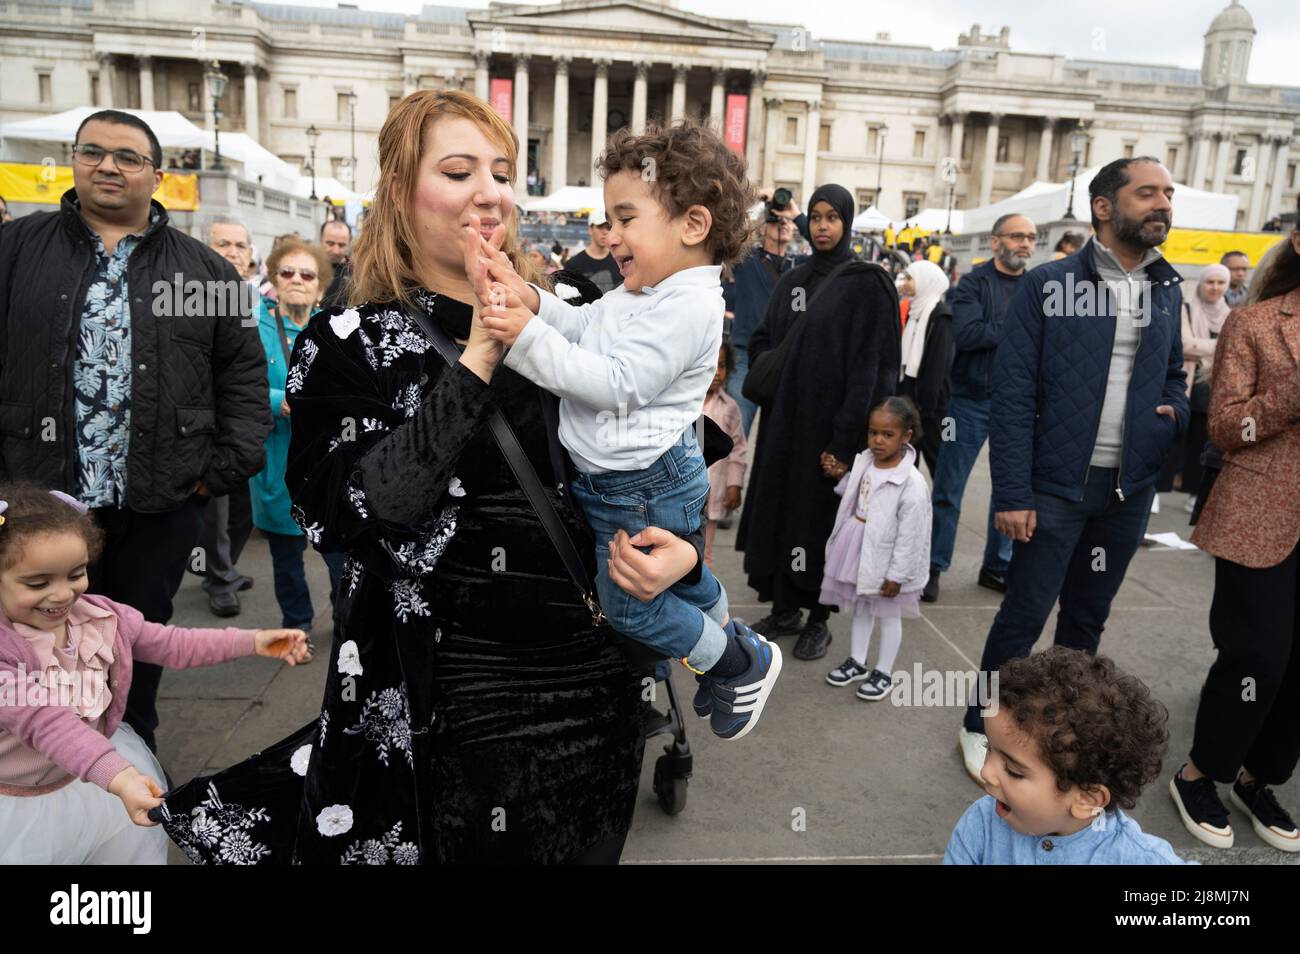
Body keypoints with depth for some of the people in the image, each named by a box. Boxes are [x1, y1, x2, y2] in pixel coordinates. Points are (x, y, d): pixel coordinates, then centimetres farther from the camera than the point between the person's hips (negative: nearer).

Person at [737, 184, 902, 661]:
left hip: (829, 422, -6)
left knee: (820, 514, 2)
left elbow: (869, 365, -14)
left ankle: (819, 618, 18)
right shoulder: (792, 281, 11)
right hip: (785, 419, 6)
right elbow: (762, 340, 20)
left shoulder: (867, 283, -8)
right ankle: (785, 608, 24)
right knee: (779, 507, 9)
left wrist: (846, 439, -19)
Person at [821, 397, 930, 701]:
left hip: (885, 559, -7)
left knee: (889, 615, 11)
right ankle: (857, 662, 38)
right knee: (861, 608, 21)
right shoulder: (863, 463, -4)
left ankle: (883, 672, 27)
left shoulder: (912, 483, -24)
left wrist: (897, 575, -18)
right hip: (858, 552, 7)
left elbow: (910, 535, -21)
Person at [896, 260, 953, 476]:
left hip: (929, 402, -8)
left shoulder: (940, 316, -12)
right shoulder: (913, 312, 15)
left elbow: (938, 365, -18)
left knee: (936, 459, 2)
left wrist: (925, 405, -21)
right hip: (908, 396, 8)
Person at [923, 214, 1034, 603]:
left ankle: (997, 566, 25)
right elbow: (965, 334, -18)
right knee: (948, 490, 2)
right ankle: (933, 566, 14)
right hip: (972, 400, -4)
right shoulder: (974, 283, -3)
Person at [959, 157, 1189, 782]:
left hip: (1129, 492, 5)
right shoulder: (1048, 285, -7)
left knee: (1087, 618, 17)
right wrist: (1011, 494, -15)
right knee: (1024, 616, 3)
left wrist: (1174, 413, -3)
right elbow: (1012, 394, -10)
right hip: (1056, 487, -5)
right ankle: (981, 728, 22)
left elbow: (1172, 374, 21)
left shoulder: (1167, 290, 9)